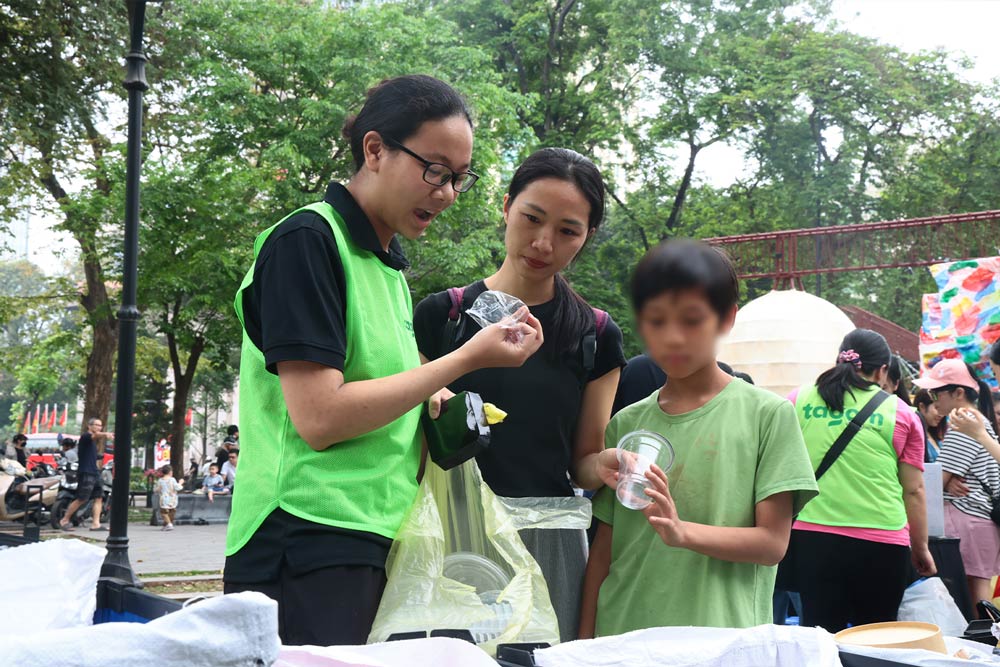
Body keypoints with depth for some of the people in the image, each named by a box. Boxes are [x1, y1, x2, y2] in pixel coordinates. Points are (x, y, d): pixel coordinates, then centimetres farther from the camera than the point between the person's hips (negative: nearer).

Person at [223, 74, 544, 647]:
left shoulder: (389, 265, 16)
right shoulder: (306, 240, -9)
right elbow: (319, 418, -19)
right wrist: (467, 358, -15)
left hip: (378, 548, 8)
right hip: (310, 552, -8)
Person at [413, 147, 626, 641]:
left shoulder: (596, 337, 7)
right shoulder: (441, 316, 2)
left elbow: (583, 460, 11)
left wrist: (610, 467, -11)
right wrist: (431, 418, -16)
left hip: (549, 542, 2)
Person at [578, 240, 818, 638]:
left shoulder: (768, 414, -3)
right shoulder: (626, 423, 6)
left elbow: (773, 542, -7)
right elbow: (604, 547, 8)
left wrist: (683, 532, -22)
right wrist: (586, 636, 2)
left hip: (723, 633, -2)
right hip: (623, 632, 3)